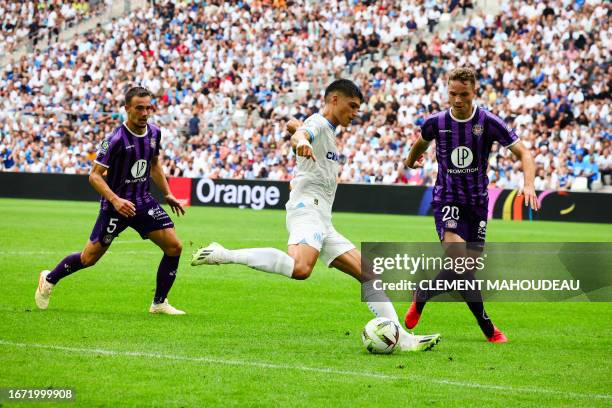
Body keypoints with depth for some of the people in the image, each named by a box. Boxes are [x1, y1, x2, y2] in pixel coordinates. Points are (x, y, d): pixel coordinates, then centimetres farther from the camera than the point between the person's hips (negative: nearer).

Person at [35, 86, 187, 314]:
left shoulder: (154, 133, 0)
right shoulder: (116, 139, -20)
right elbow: (94, 176, -19)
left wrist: (167, 194, 16)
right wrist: (115, 200, -31)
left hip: (143, 202, 6)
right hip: (116, 205, -6)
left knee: (174, 247, -9)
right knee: (89, 258, 3)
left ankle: (159, 303, 5)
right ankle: (49, 279, 31)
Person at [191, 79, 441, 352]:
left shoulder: (328, 130, 26)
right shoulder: (318, 124, -3)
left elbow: (293, 125, 45)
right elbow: (298, 134, -29)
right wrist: (301, 141, -50)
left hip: (322, 222, 10)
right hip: (307, 209, -10)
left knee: (368, 274, 6)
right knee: (301, 268, -37)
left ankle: (402, 339, 4)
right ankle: (223, 255, -29)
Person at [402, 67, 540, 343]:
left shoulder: (488, 122, -9)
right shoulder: (436, 123, -4)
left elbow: (523, 153, -9)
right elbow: (422, 141, 21)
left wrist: (529, 184, -27)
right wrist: (411, 160, 39)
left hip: (477, 202, 2)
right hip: (447, 200, -2)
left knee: (466, 269, 4)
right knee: (458, 261, -23)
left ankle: (420, 298, 32)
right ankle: (488, 329, -13)